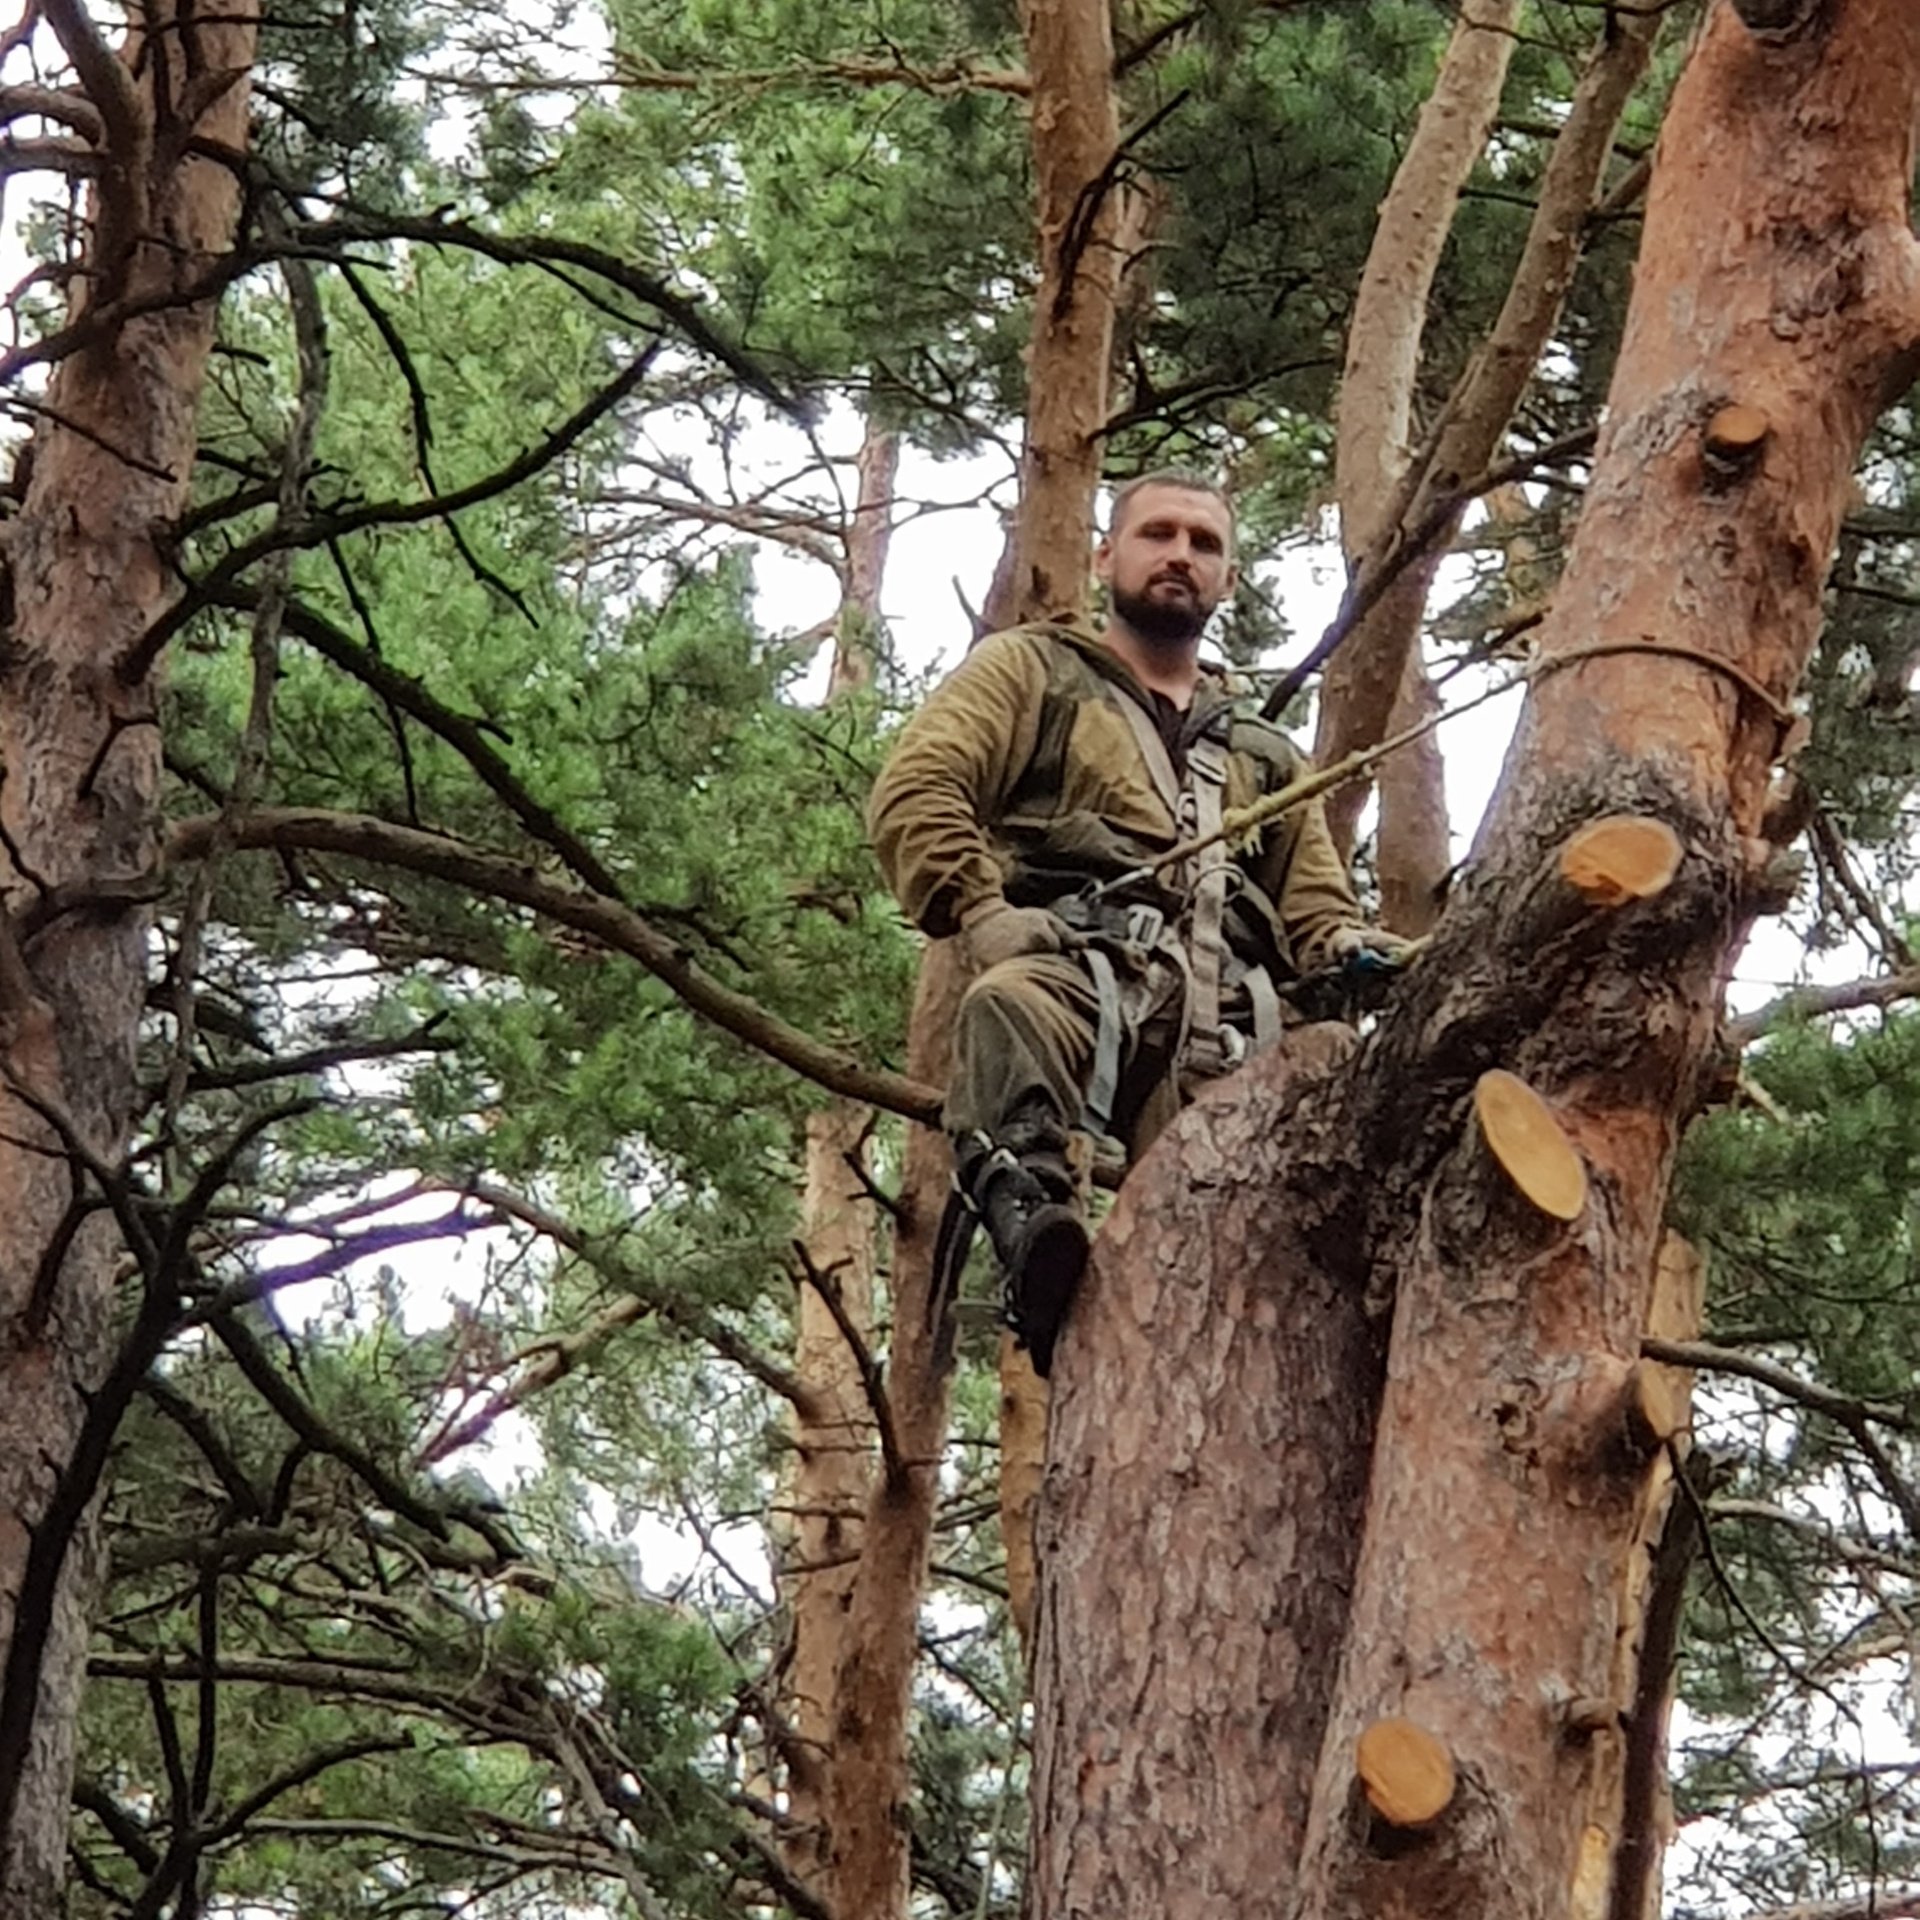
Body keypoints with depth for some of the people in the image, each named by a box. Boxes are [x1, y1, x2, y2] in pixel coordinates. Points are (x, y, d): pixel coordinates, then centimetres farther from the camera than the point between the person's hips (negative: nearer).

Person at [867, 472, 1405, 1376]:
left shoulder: (1264, 754, 38)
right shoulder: (1029, 671, 24)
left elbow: (1319, 915, 31)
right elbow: (914, 795, 9)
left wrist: (1358, 957, 6)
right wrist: (983, 914, -10)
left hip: (1224, 1030, 5)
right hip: (1079, 972, -4)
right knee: (1013, 1010, -43)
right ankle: (1031, 1219, -62)